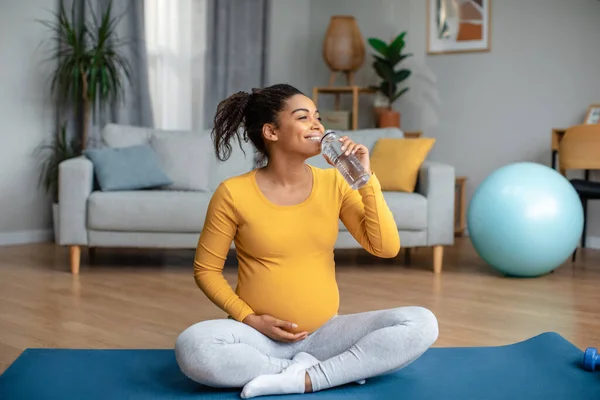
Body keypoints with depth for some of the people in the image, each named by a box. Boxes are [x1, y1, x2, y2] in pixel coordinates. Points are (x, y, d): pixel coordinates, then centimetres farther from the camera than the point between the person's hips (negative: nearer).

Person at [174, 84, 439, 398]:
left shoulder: (334, 182, 0)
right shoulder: (234, 193, -9)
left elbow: (386, 247, -6)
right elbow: (206, 270, -1)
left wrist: (366, 179, -14)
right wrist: (249, 319, -13)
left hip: (324, 333, 2)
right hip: (259, 335, -2)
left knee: (421, 323, -18)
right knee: (191, 347, -34)